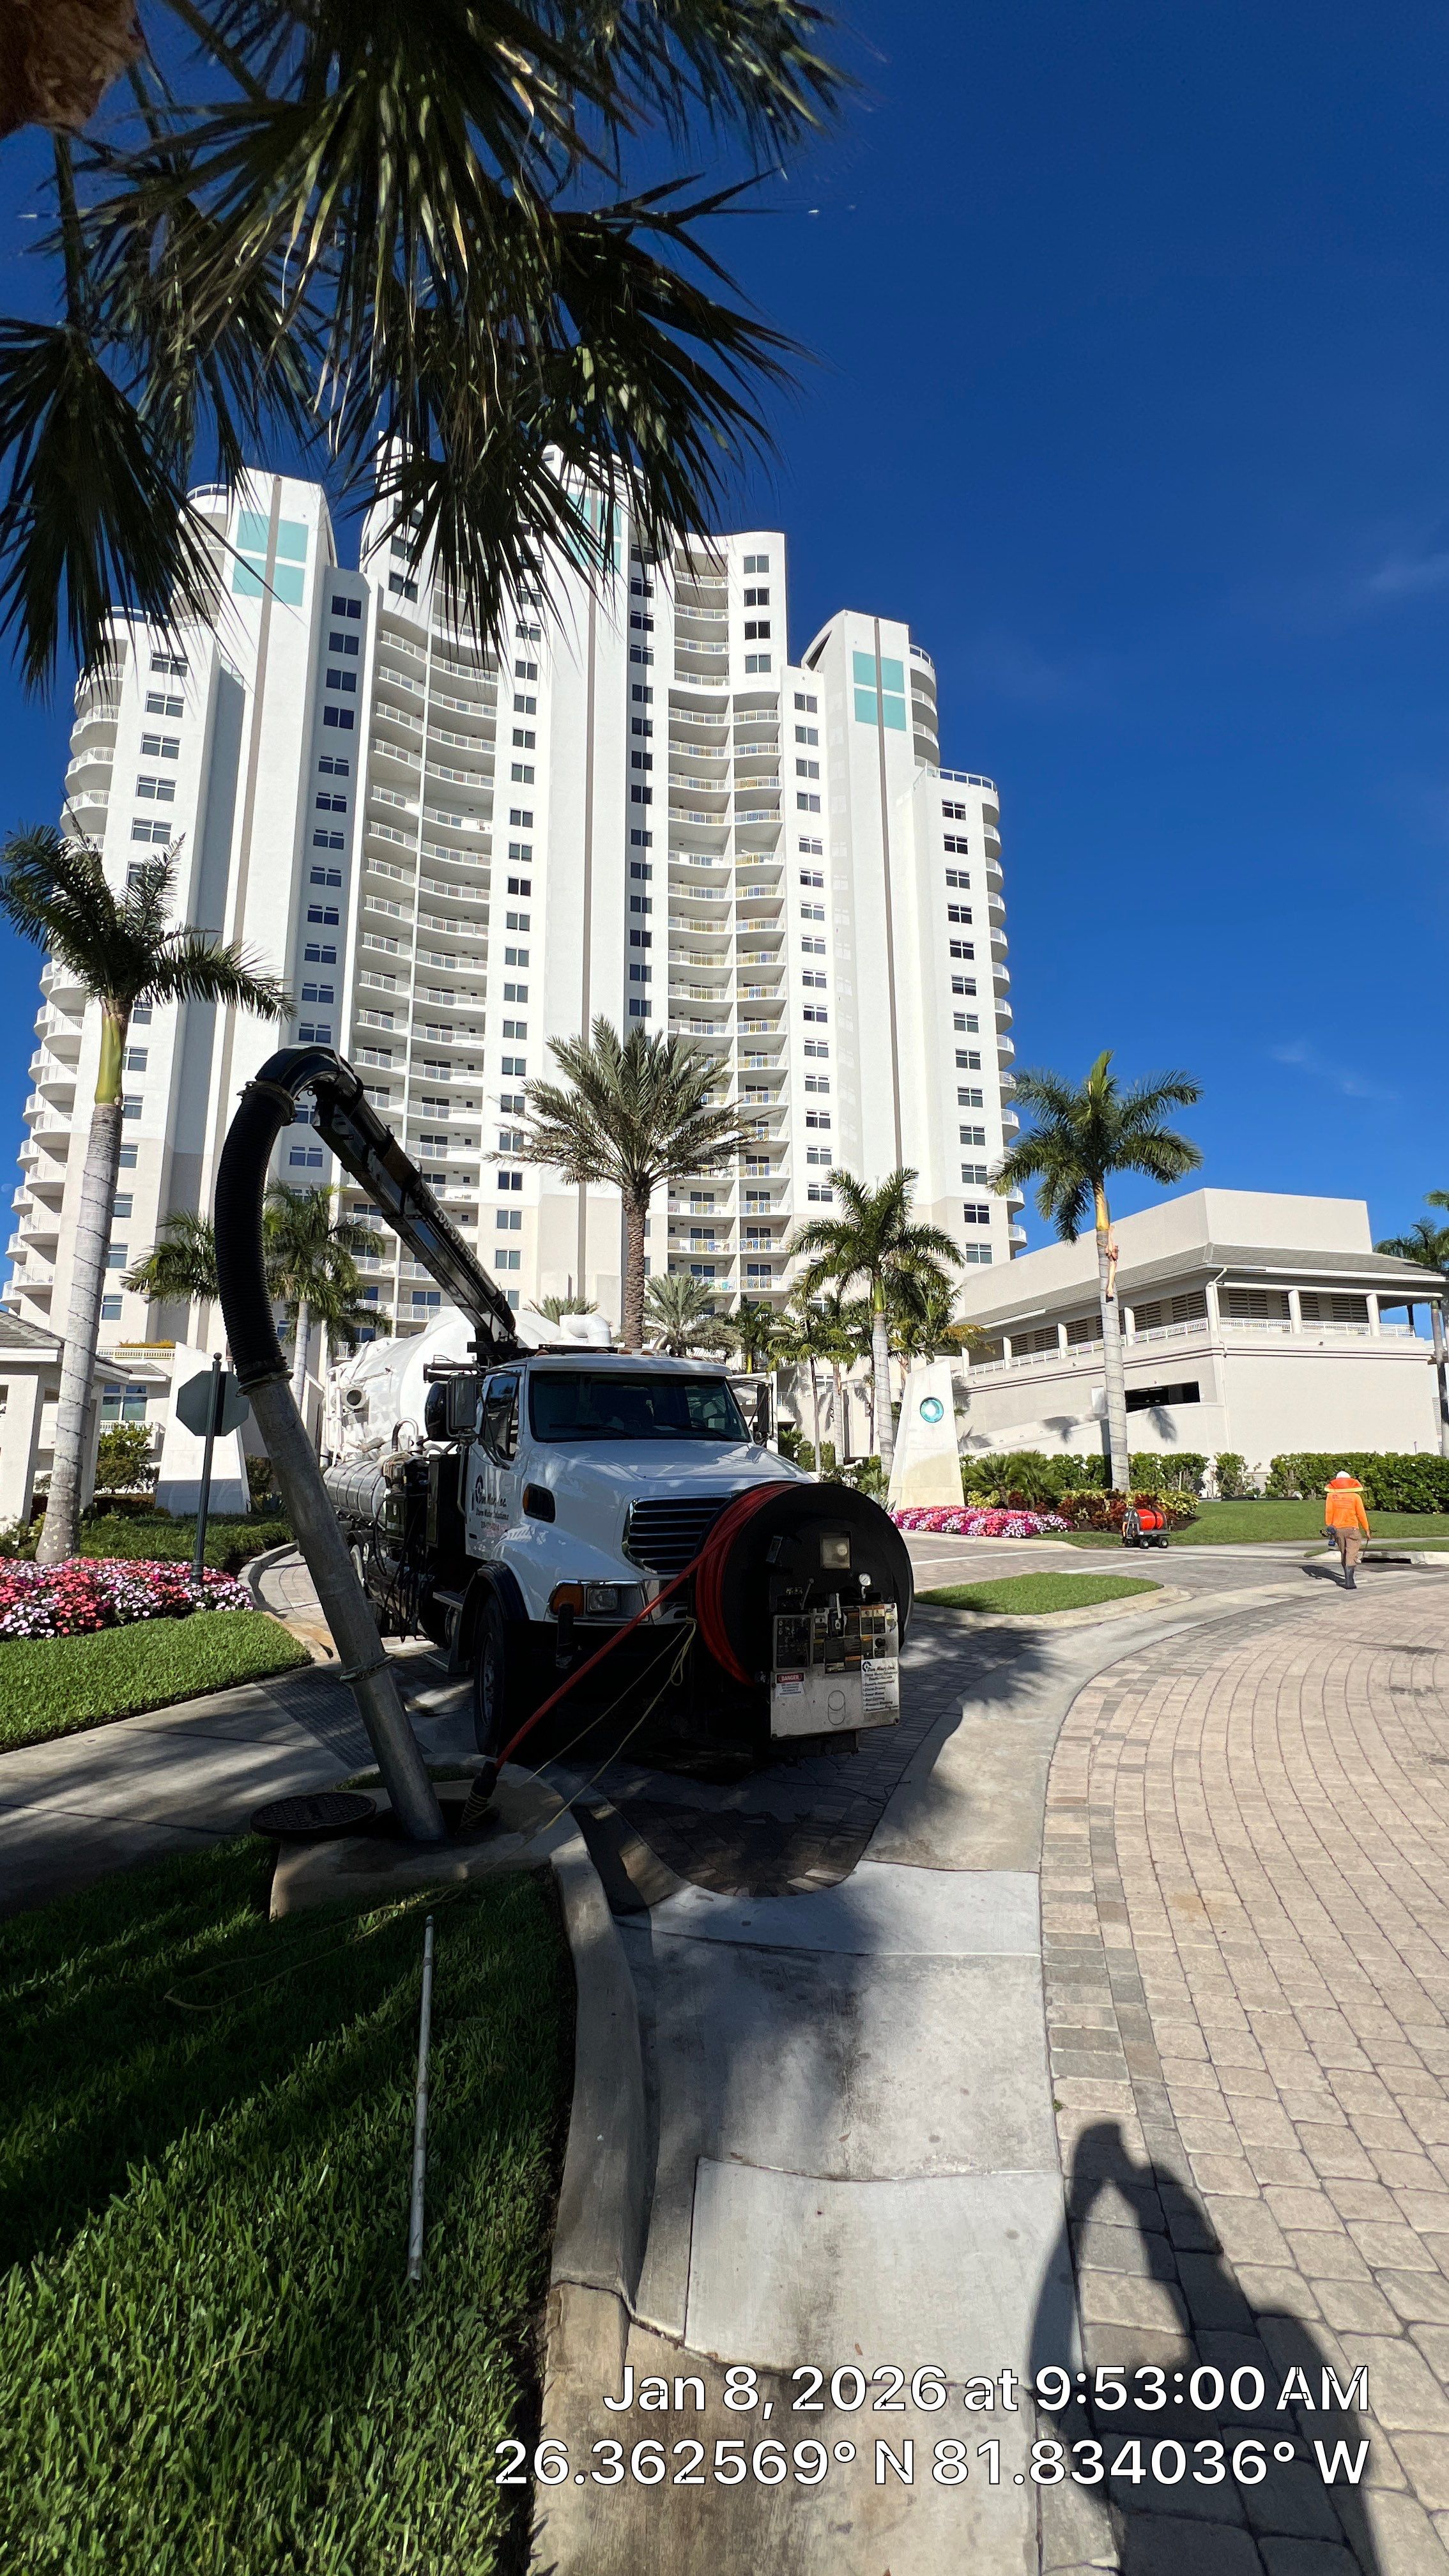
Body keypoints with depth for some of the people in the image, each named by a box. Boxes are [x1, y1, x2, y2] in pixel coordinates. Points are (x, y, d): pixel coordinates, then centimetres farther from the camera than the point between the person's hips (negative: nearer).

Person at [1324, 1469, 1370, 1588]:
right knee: (1351, 1556, -5)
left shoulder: (1331, 1495, 0)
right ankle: (1349, 1583, -16)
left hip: (1338, 1529, 3)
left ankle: (1348, 1578, 31)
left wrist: (1329, 1527, 0)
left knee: (1343, 1554, 19)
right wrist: (1366, 1529, 8)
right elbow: (1362, 1515, -3)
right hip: (1352, 1529, -3)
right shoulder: (1355, 1496, -4)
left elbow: (1328, 1512, -6)